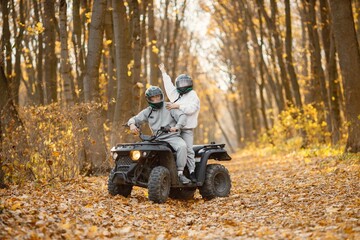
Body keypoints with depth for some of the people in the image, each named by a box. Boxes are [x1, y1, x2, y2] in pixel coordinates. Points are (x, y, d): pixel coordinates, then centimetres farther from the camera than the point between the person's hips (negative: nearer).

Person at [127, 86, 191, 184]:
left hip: (173, 137, -3)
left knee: (182, 146, -33)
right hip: (157, 139, 3)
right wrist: (132, 124, -14)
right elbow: (134, 119, 12)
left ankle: (180, 173, -25)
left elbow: (182, 116, -8)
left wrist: (177, 127, -29)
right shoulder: (148, 111, 14)